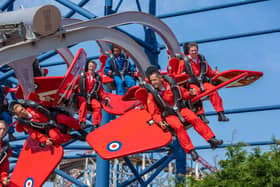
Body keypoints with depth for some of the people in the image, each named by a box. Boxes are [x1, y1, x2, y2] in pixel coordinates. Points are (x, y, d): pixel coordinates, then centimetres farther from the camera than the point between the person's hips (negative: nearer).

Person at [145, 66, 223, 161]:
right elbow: (154, 113, -4)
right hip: (169, 115, -2)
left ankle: (211, 139, -20)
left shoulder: (171, 85, 0)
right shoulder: (152, 95, -6)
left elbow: (183, 93, 14)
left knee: (194, 119, -23)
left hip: (180, 108, 2)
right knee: (178, 126, -31)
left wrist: (190, 94, -8)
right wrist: (160, 121, -21)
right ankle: (190, 150, -28)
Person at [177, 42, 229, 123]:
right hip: (191, 83, -3)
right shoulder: (184, 61, 4)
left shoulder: (202, 60, 14)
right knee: (196, 91, -36)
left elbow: (209, 73, 20)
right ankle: (201, 115, -37)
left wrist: (215, 73, -1)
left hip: (202, 81, 3)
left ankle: (220, 114, -21)